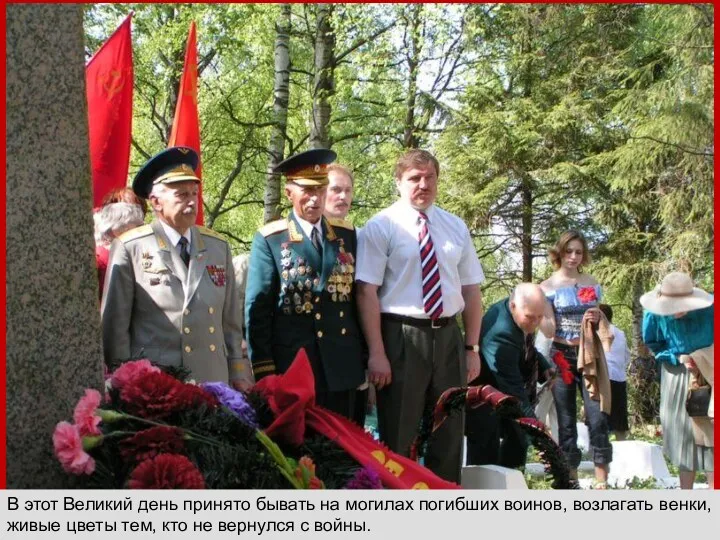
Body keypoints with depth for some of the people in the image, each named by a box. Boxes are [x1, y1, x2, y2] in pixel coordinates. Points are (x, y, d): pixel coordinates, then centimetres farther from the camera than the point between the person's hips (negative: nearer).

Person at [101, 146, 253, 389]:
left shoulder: (219, 247, 10)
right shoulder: (129, 249, -3)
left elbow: (230, 320, 13)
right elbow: (115, 324, -2)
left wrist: (239, 374, 11)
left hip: (214, 380, 4)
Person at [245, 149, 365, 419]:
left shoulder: (347, 234, 9)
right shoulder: (269, 240, -2)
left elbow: (360, 295, 12)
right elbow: (257, 306, -4)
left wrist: (366, 356, 10)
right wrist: (263, 368, -9)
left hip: (342, 366, 4)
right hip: (291, 365, -3)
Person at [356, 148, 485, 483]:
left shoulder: (456, 227, 10)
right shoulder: (381, 227, -4)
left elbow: (471, 290, 10)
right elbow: (367, 292, -11)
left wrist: (472, 348, 2)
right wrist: (377, 354, -18)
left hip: (448, 336, 5)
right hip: (401, 336, -5)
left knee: (449, 433, 12)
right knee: (398, 436, 3)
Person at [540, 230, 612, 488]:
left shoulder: (592, 284, 10)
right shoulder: (548, 287, 1)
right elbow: (548, 330, -4)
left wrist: (597, 318, -2)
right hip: (562, 356, -2)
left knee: (598, 417, -9)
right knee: (566, 421, 2)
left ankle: (601, 480, -6)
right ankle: (571, 478, 8)